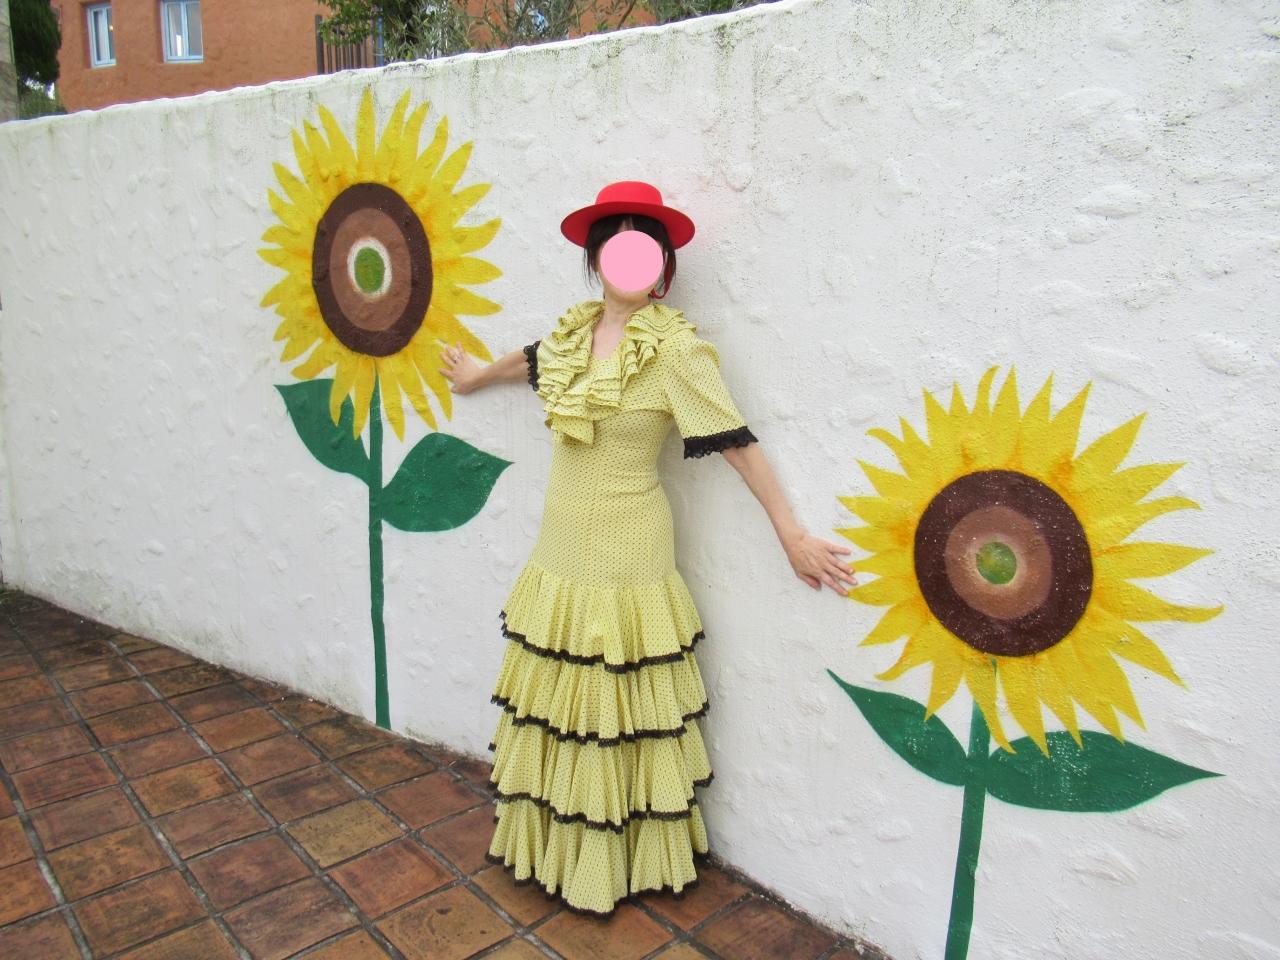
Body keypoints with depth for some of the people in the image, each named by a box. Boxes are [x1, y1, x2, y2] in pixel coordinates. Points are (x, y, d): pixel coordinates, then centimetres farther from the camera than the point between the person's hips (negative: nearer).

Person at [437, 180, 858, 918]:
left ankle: (613, 864, 28)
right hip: (561, 551, 7)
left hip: (624, 560, -6)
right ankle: (557, 843, 38)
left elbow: (736, 441, -14)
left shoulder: (675, 347, -15)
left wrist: (791, 534, -14)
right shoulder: (576, 330, 5)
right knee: (557, 707, 17)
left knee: (613, 716, 7)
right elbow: (531, 360, 27)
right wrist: (478, 375, 45)